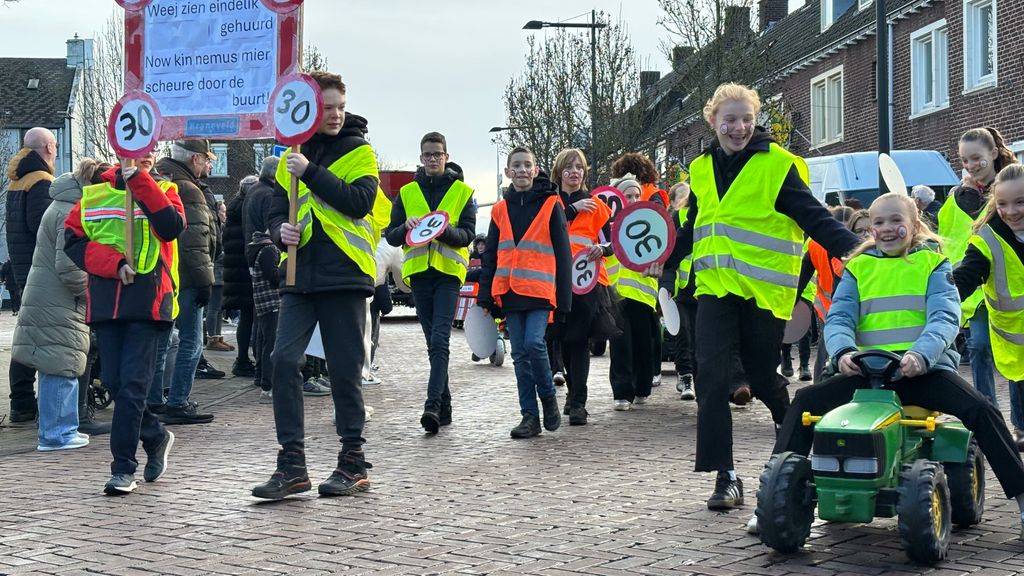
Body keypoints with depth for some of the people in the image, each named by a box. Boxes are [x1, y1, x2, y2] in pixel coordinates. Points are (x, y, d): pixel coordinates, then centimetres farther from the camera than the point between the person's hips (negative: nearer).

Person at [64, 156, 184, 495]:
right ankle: (156, 436, 29)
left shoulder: (162, 190, 8)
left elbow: (172, 227, -13)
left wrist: (139, 181, -14)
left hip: (148, 302, -3)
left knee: (133, 383, -8)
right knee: (113, 382, 5)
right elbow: (73, 237, 3)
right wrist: (114, 263, -11)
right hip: (105, 300, 3)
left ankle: (123, 467, -1)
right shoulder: (95, 192, 13)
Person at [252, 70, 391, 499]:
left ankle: (353, 462, 15)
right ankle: (292, 464, 0)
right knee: (283, 360, -7)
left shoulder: (359, 151, 1)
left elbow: (360, 202, -14)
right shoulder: (291, 157, 14)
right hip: (301, 276, 4)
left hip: (344, 275, -4)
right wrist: (282, 231, -5)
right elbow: (277, 210, 18)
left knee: (345, 369, 1)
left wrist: (311, 172, -18)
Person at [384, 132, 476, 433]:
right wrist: (406, 227, -15)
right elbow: (391, 236, 7)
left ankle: (433, 405, -24)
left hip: (449, 272, -3)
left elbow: (468, 234, -3)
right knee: (434, 343, 8)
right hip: (419, 272, 3)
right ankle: (444, 407, 15)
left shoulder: (463, 192, 6)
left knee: (439, 340, -16)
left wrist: (444, 229, -22)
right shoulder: (407, 193, 12)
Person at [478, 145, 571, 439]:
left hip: (540, 290, -4)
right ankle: (530, 415, 11)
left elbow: (563, 254, 2)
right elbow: (490, 256, 15)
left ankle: (548, 397, 6)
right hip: (510, 292, 4)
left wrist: (563, 299, -3)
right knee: (520, 354, 5)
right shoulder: (501, 209, 13)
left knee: (534, 343, -19)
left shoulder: (550, 204, 2)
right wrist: (486, 296, 7)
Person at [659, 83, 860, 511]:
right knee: (712, 376, -10)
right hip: (716, 287, 4)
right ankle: (725, 476, -5)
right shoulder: (702, 169, 12)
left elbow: (813, 217, -10)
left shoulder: (777, 164, -4)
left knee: (762, 378, 7)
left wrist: (850, 247, -23)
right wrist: (666, 260, 22)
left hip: (763, 290, -4)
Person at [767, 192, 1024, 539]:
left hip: (925, 371, -2)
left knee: (980, 409, -25)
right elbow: (839, 318, 1)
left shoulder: (933, 264, 7)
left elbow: (945, 318, -8)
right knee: (805, 401, -15)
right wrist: (843, 352, -23)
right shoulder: (858, 268, 13)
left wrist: (921, 354, -30)